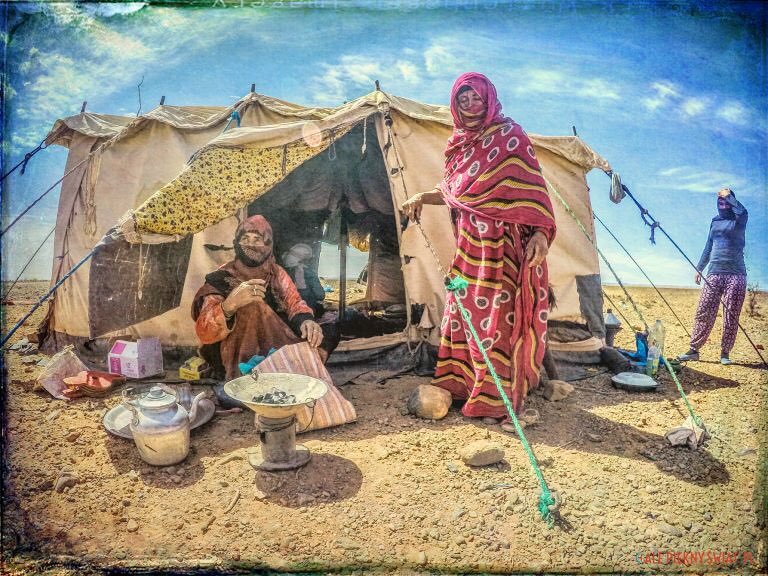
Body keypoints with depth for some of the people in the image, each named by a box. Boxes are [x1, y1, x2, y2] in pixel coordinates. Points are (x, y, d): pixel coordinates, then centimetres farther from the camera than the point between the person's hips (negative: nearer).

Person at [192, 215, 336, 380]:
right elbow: (204, 334, -17)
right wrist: (229, 304, -38)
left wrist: (306, 320, -30)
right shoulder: (220, 280, -6)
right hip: (238, 356, -2)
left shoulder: (276, 273, 8)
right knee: (252, 306, -27)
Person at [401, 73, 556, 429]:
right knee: (467, 314, 11)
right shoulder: (460, 143, 14)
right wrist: (422, 198, 10)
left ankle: (500, 401, 4)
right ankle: (464, 385, 24)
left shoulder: (510, 137, -5)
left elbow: (532, 188, -11)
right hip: (468, 246, 7)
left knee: (498, 318, -5)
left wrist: (539, 233, -21)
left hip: (501, 244, -7)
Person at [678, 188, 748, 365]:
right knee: (704, 312, -4)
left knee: (731, 317, -2)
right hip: (714, 273, 3)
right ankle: (694, 350, -1)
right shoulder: (715, 222, 17)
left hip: (736, 274, -3)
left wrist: (729, 196, -9)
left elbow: (742, 211, -21)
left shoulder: (738, 220, 4)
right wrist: (699, 269, 19)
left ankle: (725, 353, 6)